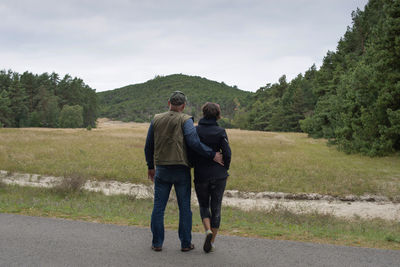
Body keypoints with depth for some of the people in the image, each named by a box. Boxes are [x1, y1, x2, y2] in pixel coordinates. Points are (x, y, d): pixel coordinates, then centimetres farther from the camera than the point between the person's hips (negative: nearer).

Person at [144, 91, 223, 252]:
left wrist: (150, 167, 23)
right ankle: (186, 243, 10)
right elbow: (194, 143, -18)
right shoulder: (185, 120, -6)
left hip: (161, 170, 3)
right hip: (181, 170, -3)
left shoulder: (156, 120, 7)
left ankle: (157, 243, 12)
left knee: (158, 207, 9)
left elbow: (148, 146, 12)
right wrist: (212, 155, -10)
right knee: (184, 207, 6)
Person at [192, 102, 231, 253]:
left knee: (204, 205, 16)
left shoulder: (194, 131, -4)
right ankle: (211, 242, 11)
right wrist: (224, 170, 7)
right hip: (219, 176, 0)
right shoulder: (220, 132, -6)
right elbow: (227, 154, -9)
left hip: (201, 176, 0)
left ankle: (208, 231, -9)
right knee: (216, 207, 11)